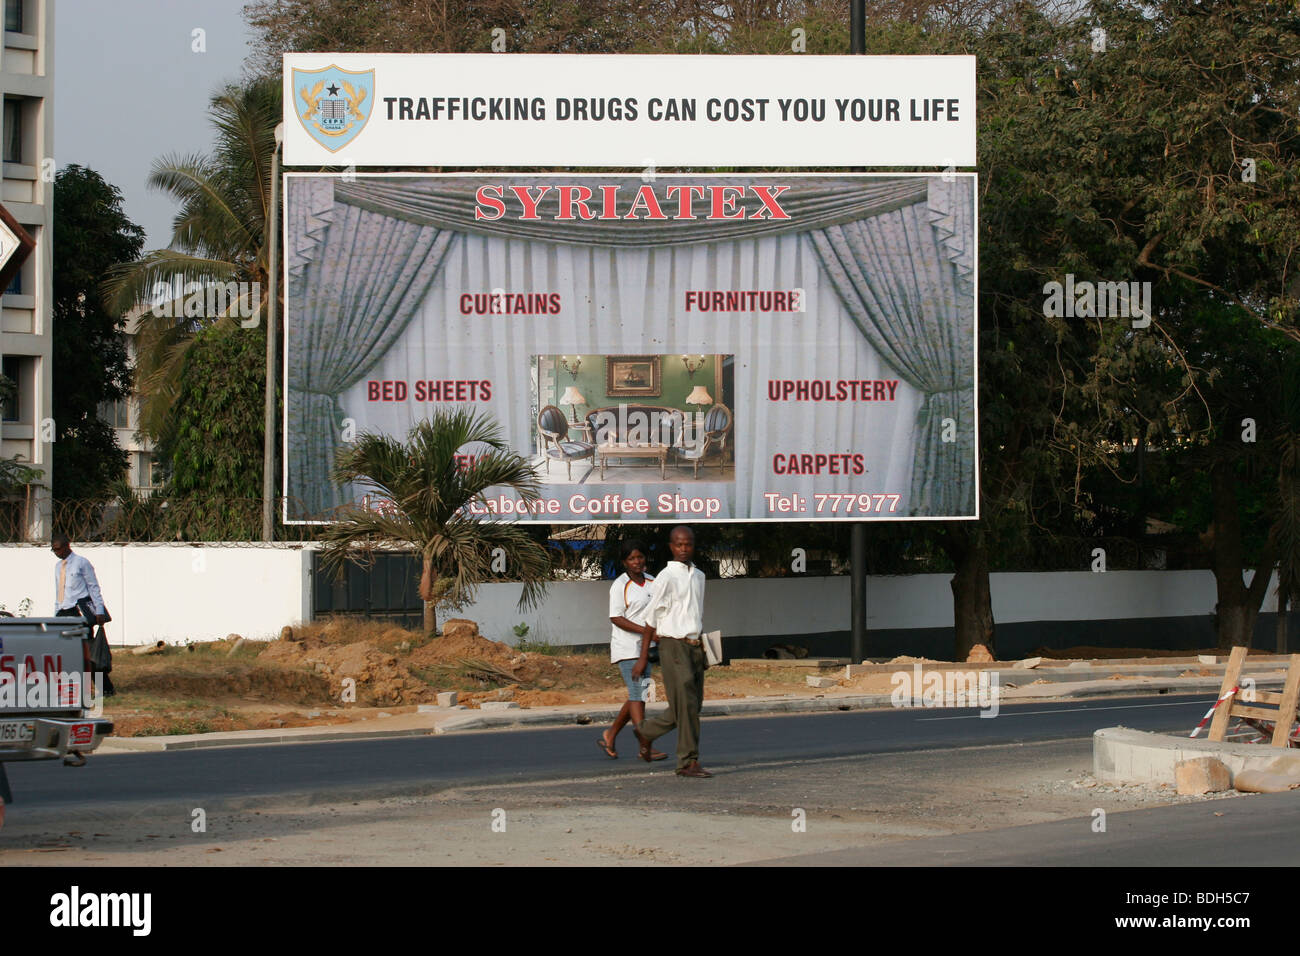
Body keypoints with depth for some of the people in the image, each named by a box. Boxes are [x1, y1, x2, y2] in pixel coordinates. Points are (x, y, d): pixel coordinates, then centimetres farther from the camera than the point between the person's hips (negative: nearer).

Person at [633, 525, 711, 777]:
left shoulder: (698, 576, 15)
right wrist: (643, 658, -6)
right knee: (685, 705, -10)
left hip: (694, 646, 7)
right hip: (673, 645, -7)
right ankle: (689, 761, -6)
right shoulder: (666, 577, -6)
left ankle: (647, 731, 29)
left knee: (694, 706, 8)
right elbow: (651, 619, -5)